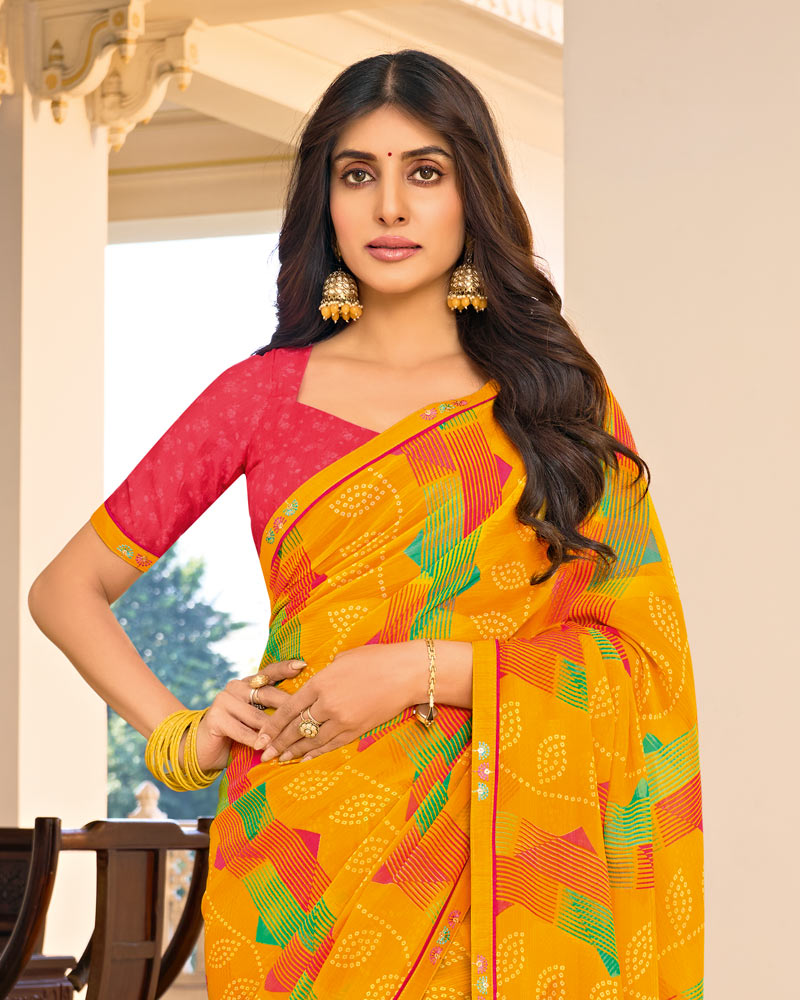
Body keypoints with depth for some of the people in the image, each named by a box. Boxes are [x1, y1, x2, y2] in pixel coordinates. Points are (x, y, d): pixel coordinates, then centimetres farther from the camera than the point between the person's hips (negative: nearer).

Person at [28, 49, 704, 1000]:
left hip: (504, 881, 0)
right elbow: (66, 587, 11)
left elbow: (641, 657, -2)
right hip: (304, 891, 0)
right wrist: (181, 736, -3)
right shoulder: (263, 395, 5)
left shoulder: (557, 396, 5)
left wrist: (421, 673, -13)